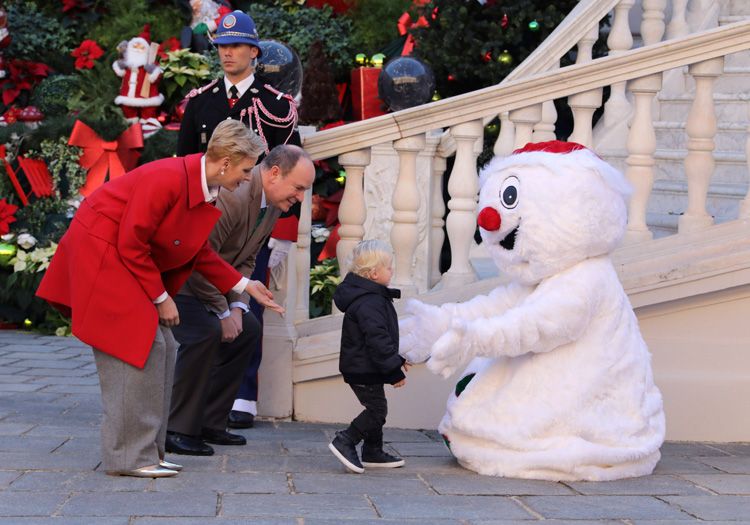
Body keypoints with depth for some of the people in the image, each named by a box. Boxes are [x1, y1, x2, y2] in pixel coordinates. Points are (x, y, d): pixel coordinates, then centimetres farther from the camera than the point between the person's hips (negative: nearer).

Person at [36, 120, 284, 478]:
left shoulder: (203, 188, 2)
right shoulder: (168, 180, -27)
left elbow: (199, 254, 12)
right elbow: (131, 245, -23)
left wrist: (245, 286, 9)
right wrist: (161, 297, -14)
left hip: (129, 259, 10)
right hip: (99, 253, -10)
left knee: (161, 349, 7)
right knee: (139, 347, -13)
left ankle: (146, 451, 12)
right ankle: (129, 456, -7)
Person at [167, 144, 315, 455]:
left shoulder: (273, 205, 2)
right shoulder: (231, 195, -30)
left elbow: (246, 260, 10)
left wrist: (237, 307, -4)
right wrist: (223, 313, -19)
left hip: (207, 279, 11)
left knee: (248, 331, 11)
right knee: (205, 332, -28)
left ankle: (210, 423, 16)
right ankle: (177, 429, -17)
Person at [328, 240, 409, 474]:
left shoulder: (371, 296, 12)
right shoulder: (369, 303, -23)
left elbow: (382, 336, 23)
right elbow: (377, 340, -27)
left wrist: (396, 359, 27)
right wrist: (394, 370, -23)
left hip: (361, 367, 11)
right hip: (364, 370, -11)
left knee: (376, 410, 16)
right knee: (377, 410, -7)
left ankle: (373, 452, 24)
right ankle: (344, 441, -6)